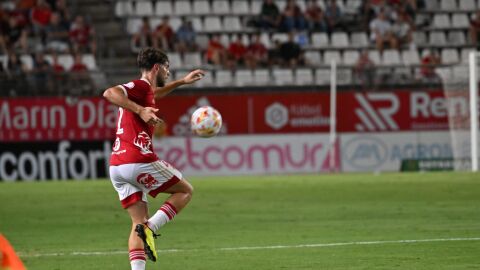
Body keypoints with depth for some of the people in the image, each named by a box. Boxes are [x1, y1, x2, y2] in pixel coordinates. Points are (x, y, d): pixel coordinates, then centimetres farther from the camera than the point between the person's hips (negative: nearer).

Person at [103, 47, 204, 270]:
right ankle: (150, 227, -12)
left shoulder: (142, 90, 24)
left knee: (139, 222, 8)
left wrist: (182, 82, 53)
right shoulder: (141, 85, -5)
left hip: (116, 166, 9)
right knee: (185, 191, 9)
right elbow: (110, 93, -23)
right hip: (139, 161, -9)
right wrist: (140, 110, -30)